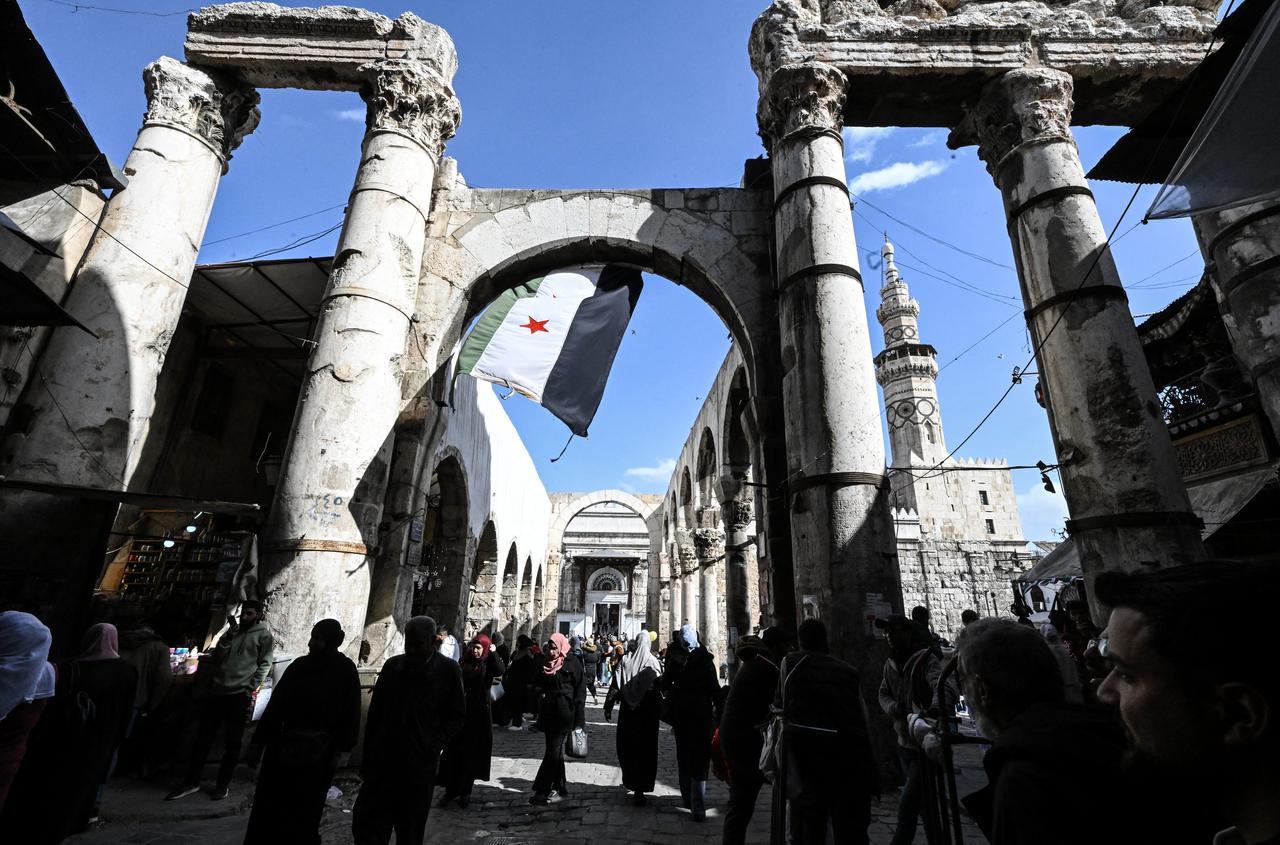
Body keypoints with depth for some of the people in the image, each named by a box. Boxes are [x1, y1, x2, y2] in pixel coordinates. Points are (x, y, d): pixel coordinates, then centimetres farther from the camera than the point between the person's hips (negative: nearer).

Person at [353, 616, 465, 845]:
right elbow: (374, 712, 8)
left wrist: (433, 745, -11)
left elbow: (456, 716, -2)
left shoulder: (448, 670, -8)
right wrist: (368, 756, 6)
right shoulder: (392, 666, 1)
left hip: (419, 768, -2)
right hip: (382, 763, 3)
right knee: (365, 826, 3)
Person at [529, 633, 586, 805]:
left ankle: (542, 790, -1)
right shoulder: (545, 665, 9)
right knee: (555, 751, 12)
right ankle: (560, 788, 22)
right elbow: (537, 685, 23)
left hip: (564, 714, -7)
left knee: (553, 751, -6)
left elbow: (580, 691, -9)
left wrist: (579, 720, -12)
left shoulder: (572, 664, -8)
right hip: (549, 713, 7)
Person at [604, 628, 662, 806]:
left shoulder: (625, 661, -6)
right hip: (648, 713, -1)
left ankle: (631, 782, 26)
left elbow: (615, 685, -5)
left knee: (626, 748, 17)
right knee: (645, 749, 9)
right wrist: (660, 710, 3)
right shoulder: (653, 662, -8)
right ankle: (640, 788, 9)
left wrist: (608, 707, 4)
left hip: (627, 711, 1)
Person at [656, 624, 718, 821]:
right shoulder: (705, 660, -11)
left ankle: (688, 799, 28)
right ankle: (698, 807, -4)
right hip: (702, 713, -2)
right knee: (700, 760, 2)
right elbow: (714, 688, -10)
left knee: (683, 756, 18)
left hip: (680, 713, 2)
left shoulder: (675, 660, -6)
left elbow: (664, 684, 2)